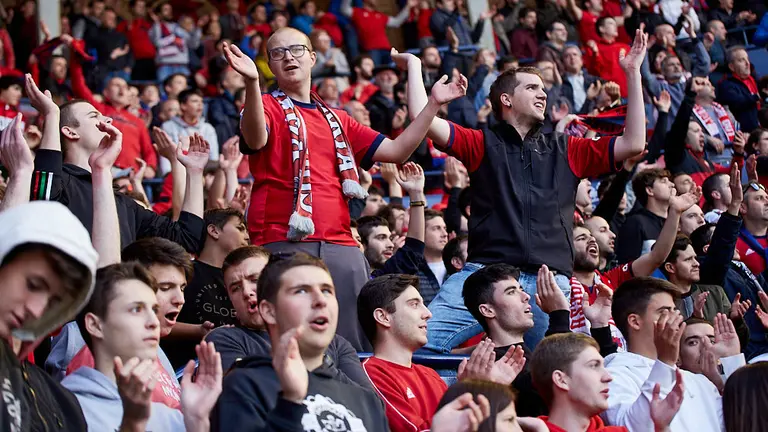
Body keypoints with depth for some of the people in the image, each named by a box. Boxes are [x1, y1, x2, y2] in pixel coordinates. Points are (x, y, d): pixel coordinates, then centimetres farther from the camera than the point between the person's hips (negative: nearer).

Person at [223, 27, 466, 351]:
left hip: (340, 245, 5)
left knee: (355, 345, 0)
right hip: (284, 243, -5)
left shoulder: (336, 119, 22)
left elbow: (397, 151, 22)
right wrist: (251, 83, -35)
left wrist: (433, 105, 15)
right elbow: (255, 139, -18)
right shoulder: (267, 107, 6)